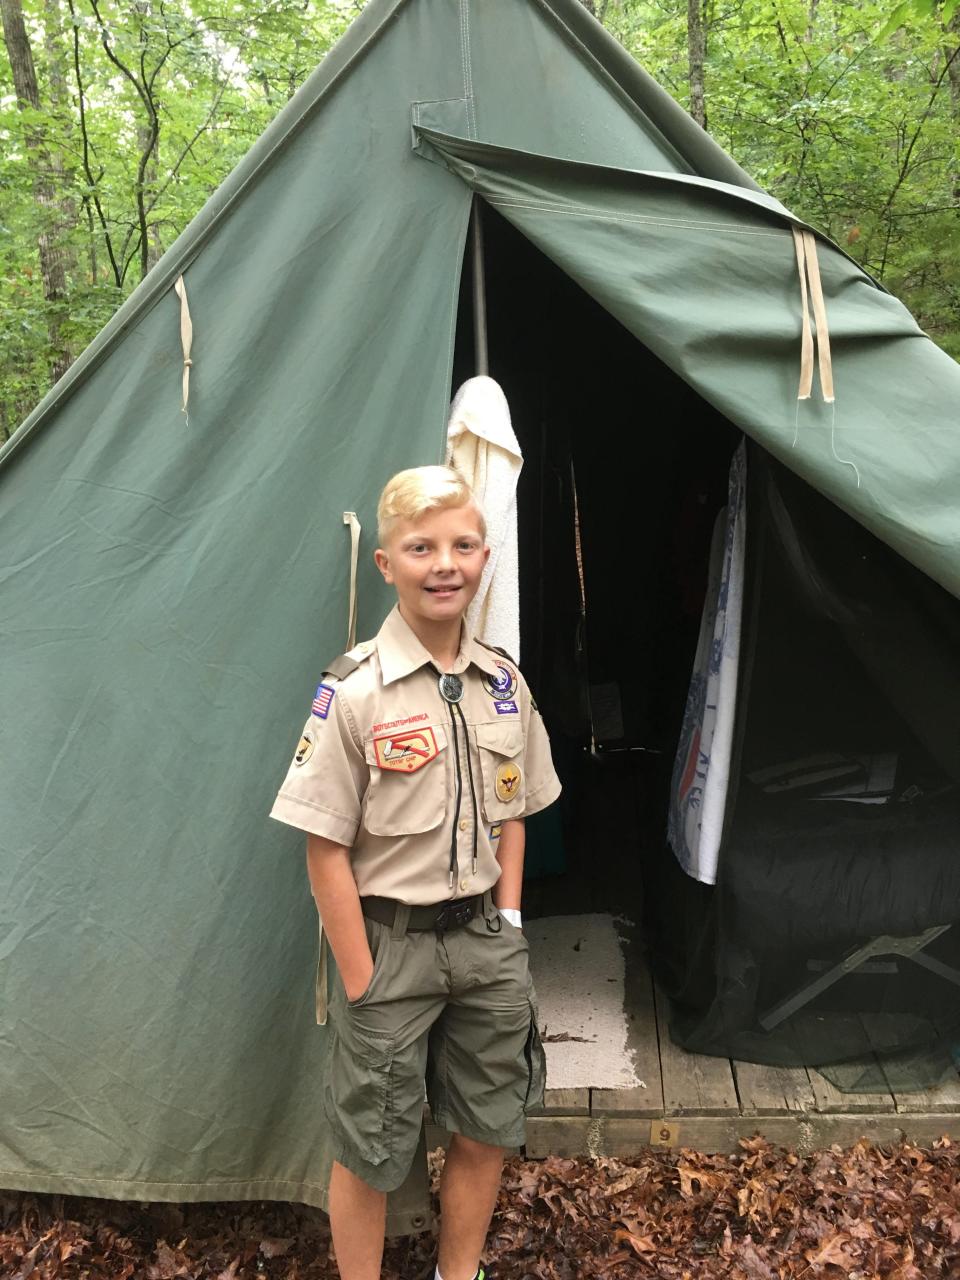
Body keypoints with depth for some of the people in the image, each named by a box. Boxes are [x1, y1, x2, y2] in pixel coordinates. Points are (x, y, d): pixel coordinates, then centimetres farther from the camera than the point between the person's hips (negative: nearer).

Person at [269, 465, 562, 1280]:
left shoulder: (504, 683, -1)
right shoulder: (354, 691, -17)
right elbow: (327, 852, -14)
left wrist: (507, 928, 5)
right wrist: (363, 983, -12)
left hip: (485, 940, 5)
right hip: (391, 944, -5)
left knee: (487, 1131, 20)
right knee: (370, 1151, 13)